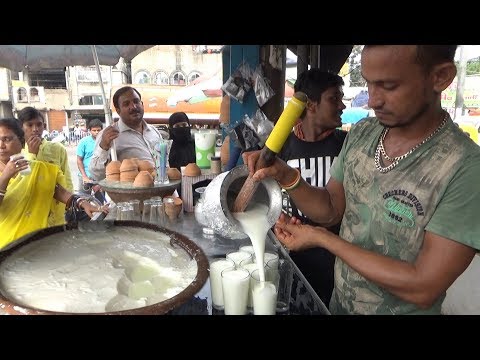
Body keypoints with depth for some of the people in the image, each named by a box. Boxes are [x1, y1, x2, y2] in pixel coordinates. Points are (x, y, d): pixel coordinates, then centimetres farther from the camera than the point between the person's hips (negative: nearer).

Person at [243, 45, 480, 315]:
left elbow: (423, 288, -26)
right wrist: (287, 177, -20)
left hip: (401, 307, -4)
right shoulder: (360, 134, -8)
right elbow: (331, 210, -1)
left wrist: (322, 238, -23)